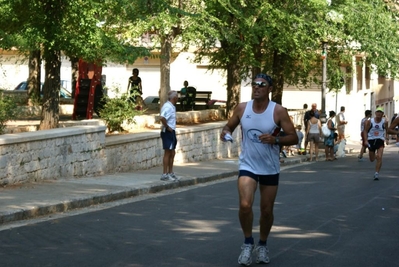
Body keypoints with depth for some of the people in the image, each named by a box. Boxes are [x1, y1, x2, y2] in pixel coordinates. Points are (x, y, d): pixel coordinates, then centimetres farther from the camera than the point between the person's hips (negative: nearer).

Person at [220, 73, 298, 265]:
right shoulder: (242, 108, -4)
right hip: (247, 165, 0)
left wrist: (275, 139, -28)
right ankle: (248, 243, 5)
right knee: (245, 205, -18)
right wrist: (225, 132, -13)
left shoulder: (278, 111, -11)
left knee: (266, 210, 10)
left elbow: (293, 137, -10)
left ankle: (262, 245, 34)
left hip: (270, 168, 0)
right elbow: (229, 126, 11)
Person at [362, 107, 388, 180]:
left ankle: (377, 173, -10)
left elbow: (387, 130, 13)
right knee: (372, 160, 11)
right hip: (371, 140, 1)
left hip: (380, 141, -1)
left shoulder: (384, 122, -5)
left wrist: (386, 137, 0)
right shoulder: (370, 121, -8)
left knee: (379, 157, -19)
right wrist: (365, 140, -10)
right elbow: (365, 131, 0)